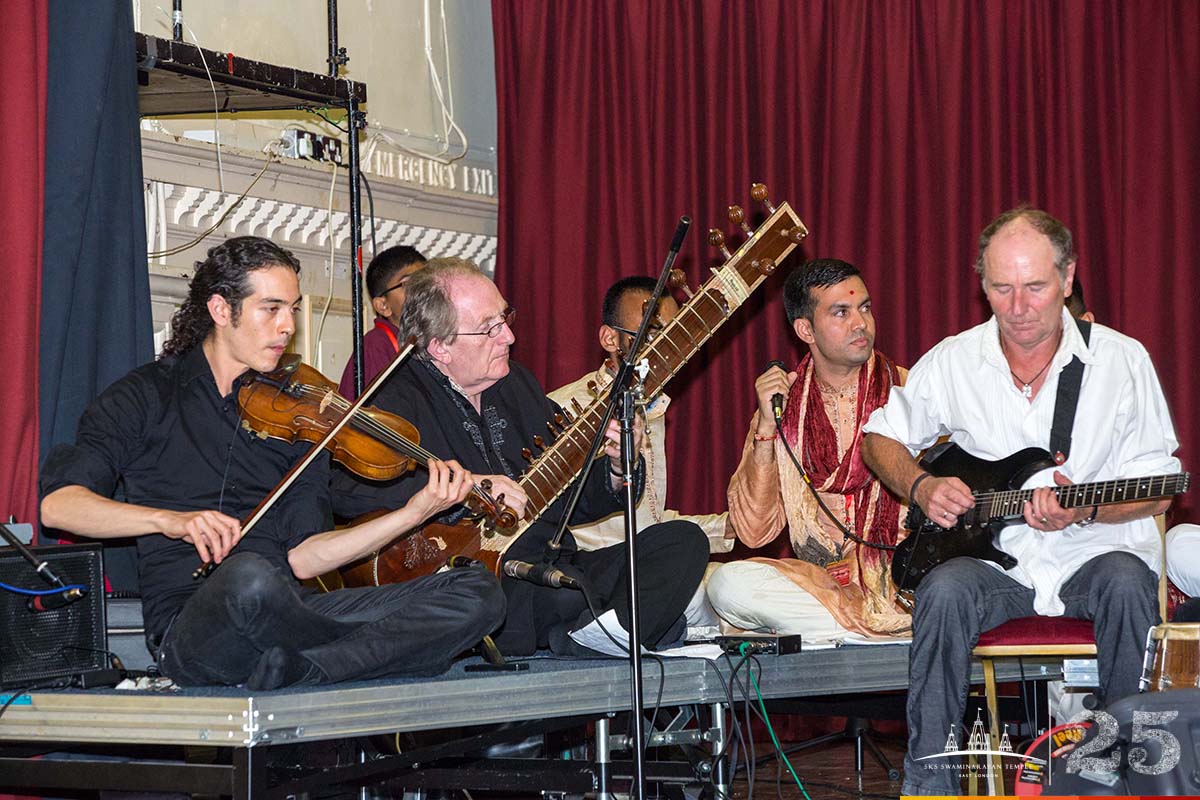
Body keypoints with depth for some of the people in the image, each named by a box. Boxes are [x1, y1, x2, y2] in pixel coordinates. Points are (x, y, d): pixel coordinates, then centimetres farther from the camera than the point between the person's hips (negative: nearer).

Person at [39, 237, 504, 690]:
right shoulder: (147, 398, 8)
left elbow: (301, 558, 9)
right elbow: (58, 504, -5)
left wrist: (413, 513, -4)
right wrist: (169, 520, -20)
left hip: (286, 616, 4)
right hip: (188, 625, -4)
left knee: (481, 596, -13)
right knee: (249, 576, -41)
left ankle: (291, 667, -26)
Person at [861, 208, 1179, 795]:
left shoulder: (1122, 360, -1)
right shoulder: (951, 362, 4)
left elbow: (1158, 490, -1)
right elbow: (880, 437, 17)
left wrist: (1085, 511, -20)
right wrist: (922, 487, -3)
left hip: (1092, 554, -1)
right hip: (997, 561, 1)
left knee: (1126, 583, -34)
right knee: (945, 591, -31)